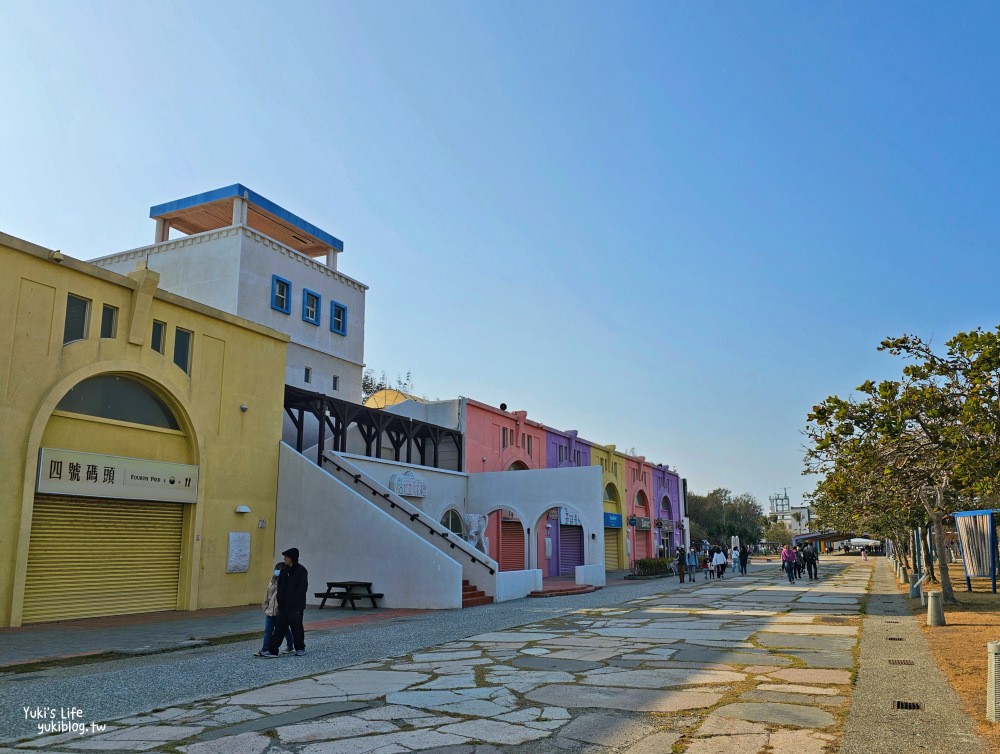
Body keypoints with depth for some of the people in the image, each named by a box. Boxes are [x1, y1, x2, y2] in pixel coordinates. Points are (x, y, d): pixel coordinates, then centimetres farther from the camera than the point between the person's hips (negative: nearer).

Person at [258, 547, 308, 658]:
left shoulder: (301, 570, -11)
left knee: (296, 627, 4)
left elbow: (302, 588, -15)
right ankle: (272, 651, 6)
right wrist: (280, 600, 0)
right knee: (279, 627, 4)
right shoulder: (284, 571, 10)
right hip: (283, 606, 6)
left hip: (296, 607, -6)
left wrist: (293, 601, -17)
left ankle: (300, 649, 20)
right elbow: (280, 587, 13)